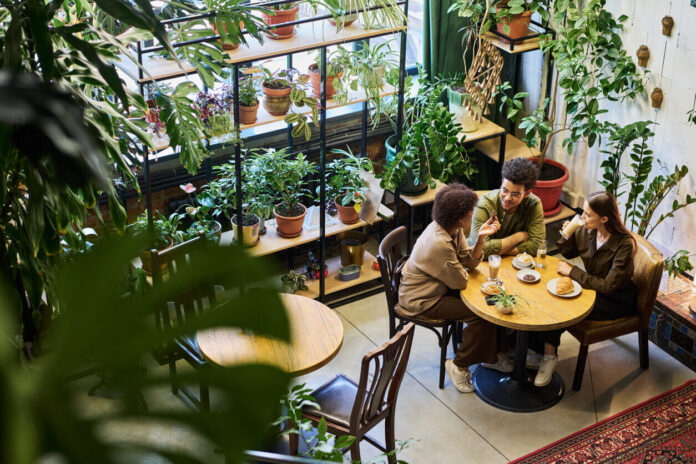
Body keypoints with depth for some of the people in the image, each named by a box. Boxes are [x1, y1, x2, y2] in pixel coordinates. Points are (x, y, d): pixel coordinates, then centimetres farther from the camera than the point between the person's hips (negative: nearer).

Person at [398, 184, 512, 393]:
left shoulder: (454, 229, -5)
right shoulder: (439, 243, -34)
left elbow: (470, 261, -3)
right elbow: (461, 282, -23)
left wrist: (480, 238, -17)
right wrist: (462, 272, -1)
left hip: (440, 287, 10)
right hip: (422, 301, -10)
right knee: (481, 314, -15)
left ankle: (489, 355, 21)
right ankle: (459, 366, 2)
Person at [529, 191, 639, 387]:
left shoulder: (624, 244, -26)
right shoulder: (587, 232, -7)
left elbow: (608, 286, -26)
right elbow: (568, 253, 12)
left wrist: (572, 272, -22)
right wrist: (566, 236, -10)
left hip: (617, 301, -7)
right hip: (593, 287, 7)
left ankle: (549, 356, -9)